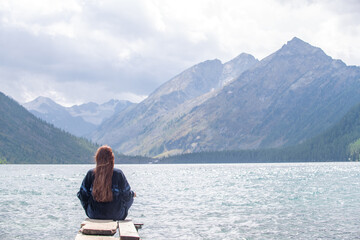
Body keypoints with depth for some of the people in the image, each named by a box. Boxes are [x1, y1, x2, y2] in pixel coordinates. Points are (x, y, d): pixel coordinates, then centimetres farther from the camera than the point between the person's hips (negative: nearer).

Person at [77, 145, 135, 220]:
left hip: (94, 215, 2)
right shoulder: (118, 173, -14)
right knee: (130, 198, 28)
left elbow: (83, 195, -5)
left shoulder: (90, 174, -10)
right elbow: (127, 195, -6)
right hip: (116, 215, -2)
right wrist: (132, 194, 18)